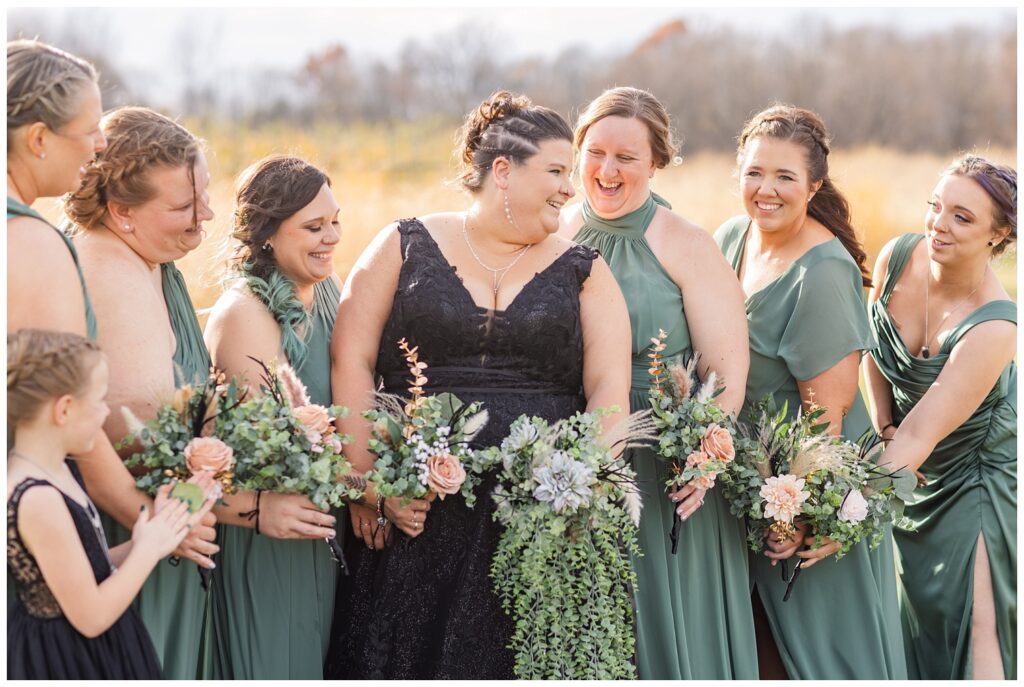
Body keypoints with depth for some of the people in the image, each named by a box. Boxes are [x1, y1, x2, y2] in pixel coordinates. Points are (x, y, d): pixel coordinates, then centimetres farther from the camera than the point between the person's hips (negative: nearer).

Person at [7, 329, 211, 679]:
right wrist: (148, 549, -12)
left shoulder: (54, 469, 1)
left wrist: (154, 536, 1)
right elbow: (91, 616, -23)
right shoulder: (38, 500, -27)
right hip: (67, 662, -9)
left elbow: (88, 571, 7)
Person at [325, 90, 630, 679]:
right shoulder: (405, 247, 7)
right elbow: (352, 363, 1)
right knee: (404, 662, 2)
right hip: (414, 520, -1)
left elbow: (609, 389, 0)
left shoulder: (584, 273, 10)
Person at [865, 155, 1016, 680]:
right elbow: (874, 343, 6)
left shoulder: (994, 327, -32)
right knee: (918, 607, 14)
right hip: (912, 470, 5)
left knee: (976, 621, -10)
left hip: (978, 473, -5)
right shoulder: (897, 257, -17)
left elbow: (919, 437, -35)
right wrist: (884, 425, -3)